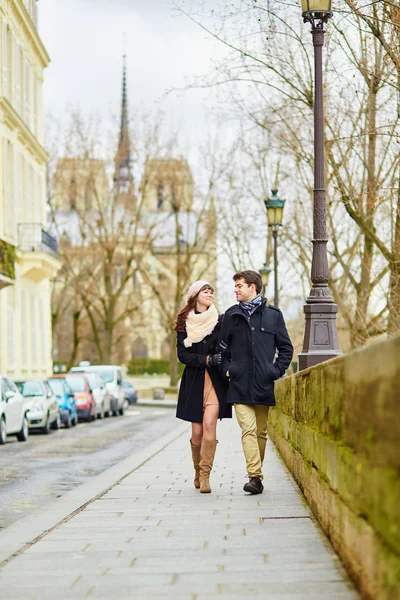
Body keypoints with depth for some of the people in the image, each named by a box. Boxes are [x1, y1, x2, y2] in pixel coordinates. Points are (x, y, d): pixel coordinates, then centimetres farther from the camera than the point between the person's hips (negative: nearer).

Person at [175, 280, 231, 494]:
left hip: (215, 380, -1)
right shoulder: (184, 324, 5)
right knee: (197, 432, 1)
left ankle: (205, 474, -13)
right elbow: (182, 355, -2)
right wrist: (207, 359, -14)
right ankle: (198, 472, 23)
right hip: (193, 381, 1)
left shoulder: (219, 321, 5)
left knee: (209, 424, -18)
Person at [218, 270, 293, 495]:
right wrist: (226, 369, 5)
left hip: (264, 384, 0)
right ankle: (255, 476, -18)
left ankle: (257, 474, 18)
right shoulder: (231, 315, 10)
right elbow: (222, 347, 18)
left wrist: (276, 371, 1)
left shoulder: (273, 314, 6)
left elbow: (286, 348, 11)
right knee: (248, 430, -12)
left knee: (261, 432, 7)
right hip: (240, 385, 0)